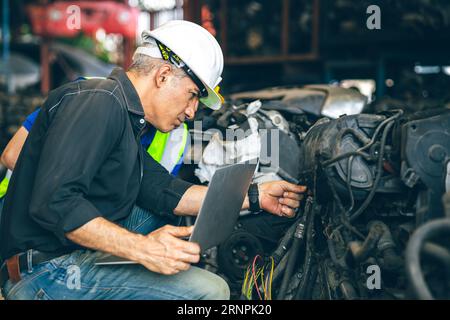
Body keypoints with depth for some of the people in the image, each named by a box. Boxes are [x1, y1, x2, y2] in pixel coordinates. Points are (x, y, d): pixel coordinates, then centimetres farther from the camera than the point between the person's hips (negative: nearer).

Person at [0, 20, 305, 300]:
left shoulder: (125, 118, 16)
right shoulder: (99, 101, -16)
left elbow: (165, 192, 12)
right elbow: (53, 202, -27)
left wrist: (254, 195, 10)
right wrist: (141, 248, -30)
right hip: (50, 272, -10)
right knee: (211, 291, -17)